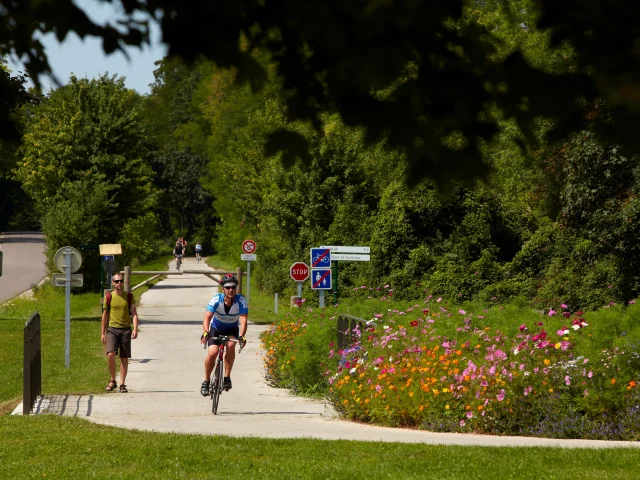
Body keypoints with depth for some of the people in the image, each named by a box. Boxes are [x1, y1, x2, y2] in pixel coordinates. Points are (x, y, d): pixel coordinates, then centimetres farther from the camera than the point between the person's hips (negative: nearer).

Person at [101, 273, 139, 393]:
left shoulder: (129, 297, 5)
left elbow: (134, 314, 2)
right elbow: (105, 315, 11)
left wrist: (135, 329, -13)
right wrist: (103, 333, 9)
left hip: (125, 329, 1)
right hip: (112, 329, -1)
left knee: (124, 358, 2)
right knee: (110, 354, -17)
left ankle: (122, 384, 9)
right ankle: (113, 380, 0)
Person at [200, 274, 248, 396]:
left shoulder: (241, 301, -27)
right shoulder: (216, 300, -27)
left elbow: (243, 320, -35)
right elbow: (207, 317, -35)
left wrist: (242, 336, -52)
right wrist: (206, 333, -53)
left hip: (232, 329, 0)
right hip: (216, 328, 0)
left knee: (231, 345, -30)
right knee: (212, 353, -20)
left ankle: (227, 377, -17)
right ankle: (206, 381, 2)